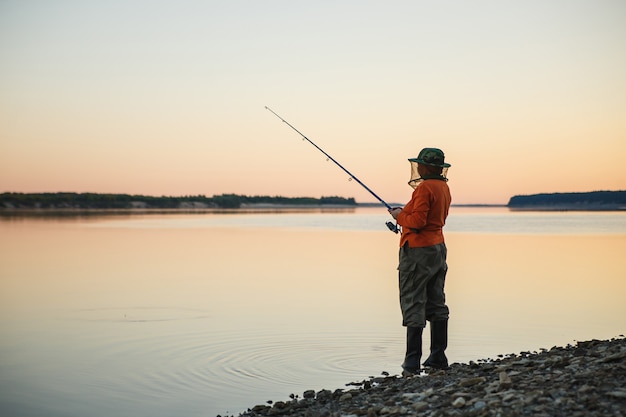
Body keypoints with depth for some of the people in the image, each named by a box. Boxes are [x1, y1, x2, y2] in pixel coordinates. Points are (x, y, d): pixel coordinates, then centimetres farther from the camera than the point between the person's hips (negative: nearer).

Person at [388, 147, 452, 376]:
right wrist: (406, 212, 13)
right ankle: (438, 357, 19)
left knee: (413, 305, -7)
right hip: (438, 248, 10)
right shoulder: (443, 187, 13)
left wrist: (400, 216, -5)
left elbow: (417, 222, -23)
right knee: (436, 303, 13)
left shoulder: (424, 188, -17)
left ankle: (412, 363, -7)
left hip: (418, 251, -10)